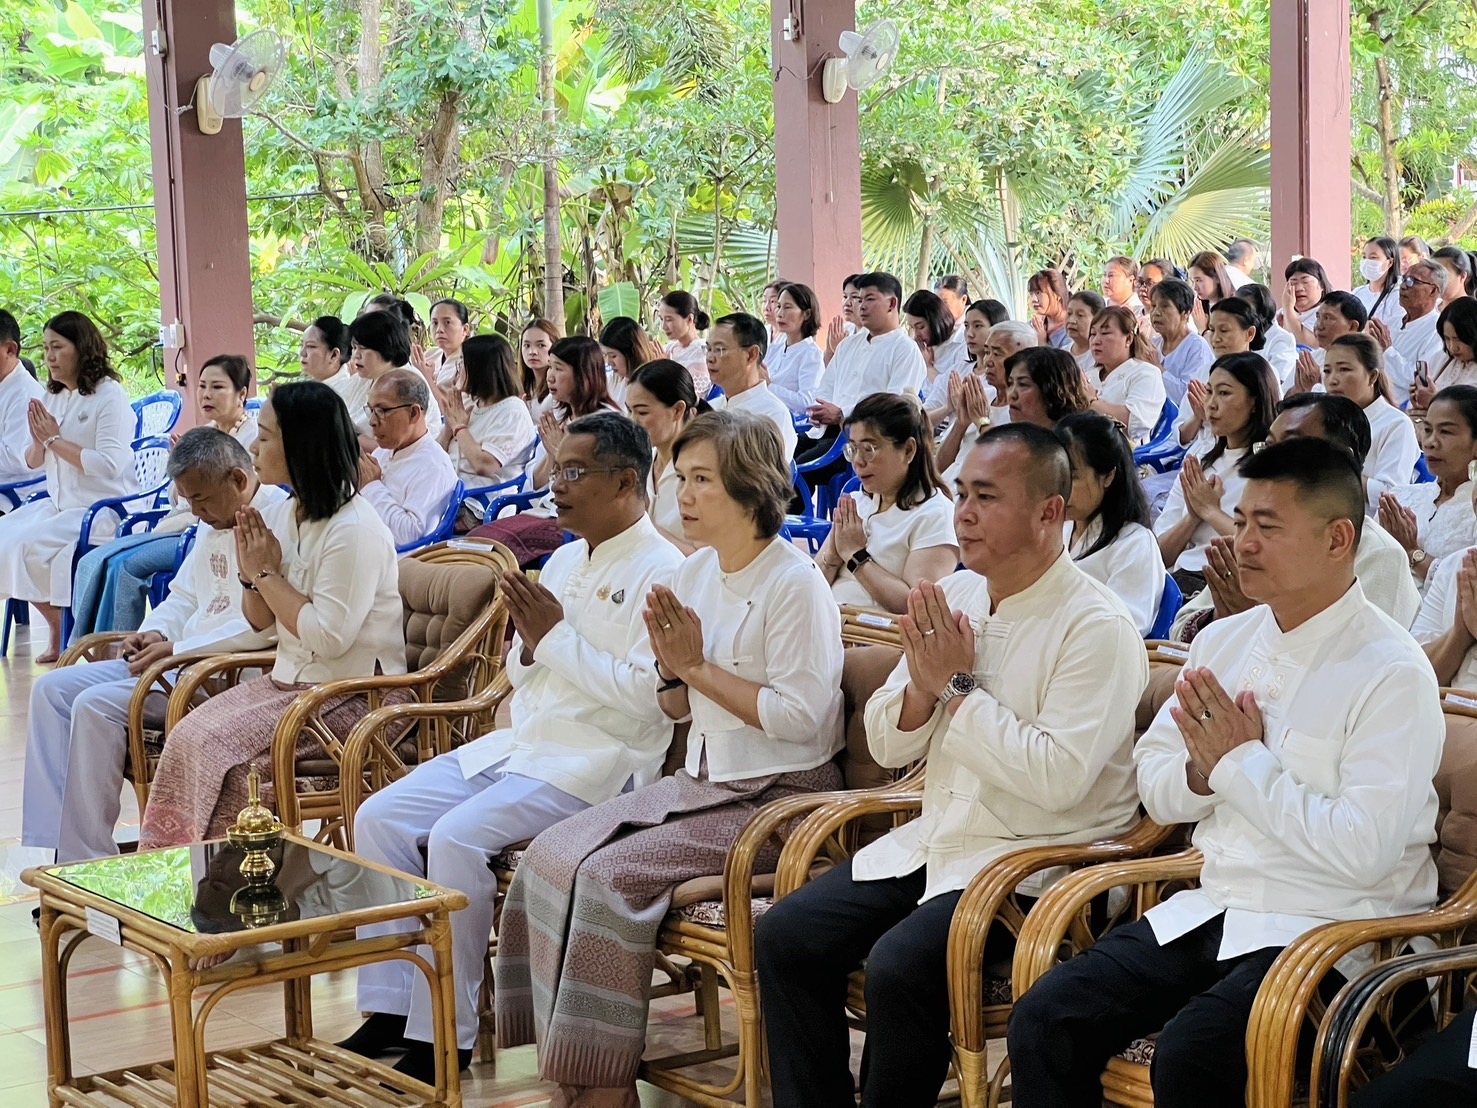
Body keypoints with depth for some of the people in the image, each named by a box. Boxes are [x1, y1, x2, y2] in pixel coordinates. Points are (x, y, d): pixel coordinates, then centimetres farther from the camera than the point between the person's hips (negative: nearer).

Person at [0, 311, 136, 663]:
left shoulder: (110, 396, -11)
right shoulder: (51, 398, 12)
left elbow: (109, 464, -22)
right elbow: (32, 462, 14)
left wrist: (55, 439, -16)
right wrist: (40, 440, -9)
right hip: (59, 503, 8)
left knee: (30, 545, -24)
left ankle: (63, 626, -4)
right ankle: (57, 625, 3)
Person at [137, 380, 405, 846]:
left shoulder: (355, 530, -17)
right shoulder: (282, 515, 10)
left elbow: (328, 637, -23)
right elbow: (261, 621, 18)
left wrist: (267, 573, -13)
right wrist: (251, 574, -3)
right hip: (290, 680, 8)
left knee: (205, 743, -21)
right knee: (189, 735, -15)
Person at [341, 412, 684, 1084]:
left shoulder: (660, 572, -11)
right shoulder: (566, 559, 16)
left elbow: (645, 696, -21)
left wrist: (556, 636, -16)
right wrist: (528, 642, -3)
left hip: (594, 763, -9)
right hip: (520, 743, 9)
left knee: (456, 836, -28)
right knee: (380, 818, -5)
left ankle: (445, 1036, -17)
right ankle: (389, 1008, -2)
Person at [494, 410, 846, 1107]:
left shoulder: (795, 584, -13)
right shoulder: (695, 575, 10)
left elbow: (801, 716, -21)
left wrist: (701, 667, -15)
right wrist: (671, 667, -6)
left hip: (778, 793, -8)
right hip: (701, 780, 8)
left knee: (612, 873, -24)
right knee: (552, 856, -10)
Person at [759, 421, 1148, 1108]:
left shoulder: (1097, 627, -14)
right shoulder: (954, 597, 9)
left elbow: (1058, 778, -25)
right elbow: (886, 747, 12)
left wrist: (960, 687, -18)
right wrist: (925, 684, -10)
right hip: (937, 843, 8)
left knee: (899, 964, -28)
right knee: (785, 935, -7)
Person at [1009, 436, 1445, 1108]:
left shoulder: (1391, 674, -12)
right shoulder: (1223, 641, 9)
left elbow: (1362, 852, -20)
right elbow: (1155, 790, 13)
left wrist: (1244, 762, -13)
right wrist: (1204, 770, -10)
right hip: (1214, 905, 7)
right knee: (1042, 1023, -12)